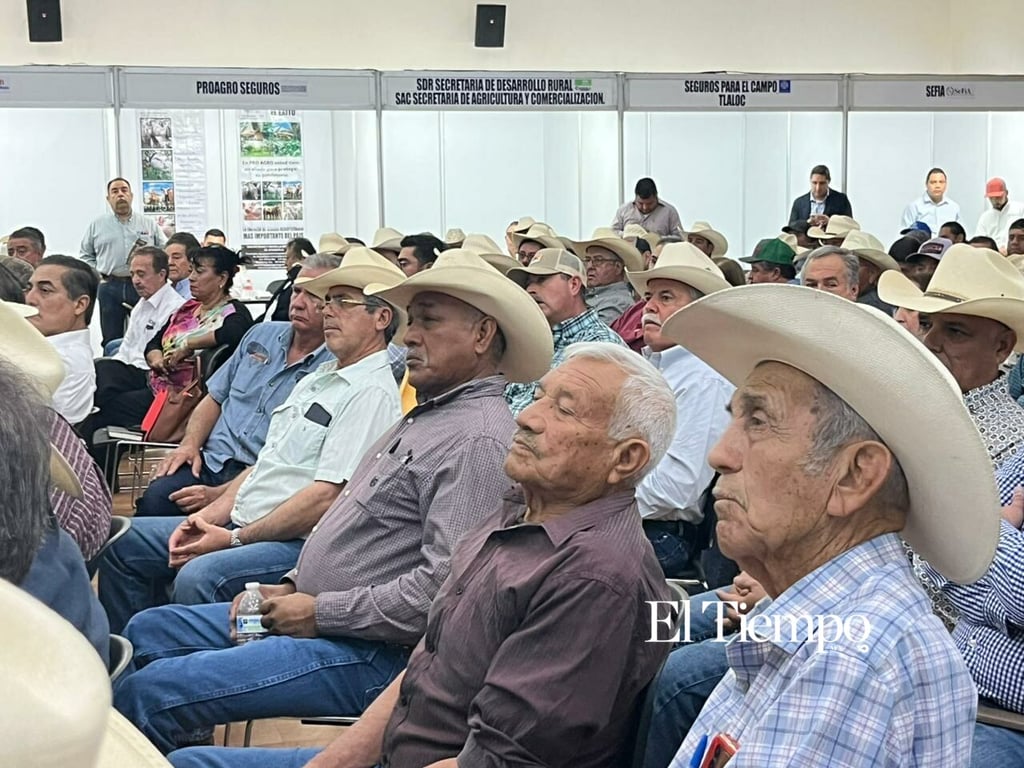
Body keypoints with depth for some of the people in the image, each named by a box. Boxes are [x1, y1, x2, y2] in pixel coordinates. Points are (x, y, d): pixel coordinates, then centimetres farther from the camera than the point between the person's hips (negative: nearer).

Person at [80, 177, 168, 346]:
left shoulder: (149, 224, 11)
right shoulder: (97, 226, 12)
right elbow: (86, 255, 16)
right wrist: (96, 275, 2)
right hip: (110, 287, 1)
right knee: (111, 340, 3)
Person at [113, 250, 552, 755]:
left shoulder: (478, 439, -19)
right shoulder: (427, 414, 16)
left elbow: (446, 586, -28)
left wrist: (320, 611, -19)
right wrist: (291, 588, 10)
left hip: (370, 653, -11)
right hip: (311, 612, 11)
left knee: (149, 692, -16)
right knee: (147, 631, 16)